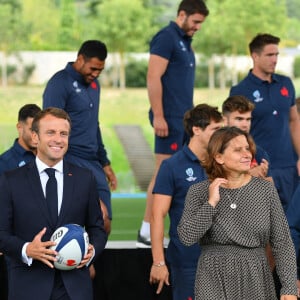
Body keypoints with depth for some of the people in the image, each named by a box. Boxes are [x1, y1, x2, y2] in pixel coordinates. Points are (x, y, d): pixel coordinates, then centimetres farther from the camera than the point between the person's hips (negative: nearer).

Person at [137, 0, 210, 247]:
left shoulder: (184, 41, 17)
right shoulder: (166, 38, -11)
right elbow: (153, 79, -17)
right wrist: (158, 116, -20)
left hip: (185, 118, 9)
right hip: (170, 119, -9)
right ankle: (146, 232, -3)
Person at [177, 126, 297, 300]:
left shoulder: (266, 189, 0)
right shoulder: (199, 192, -1)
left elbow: (282, 242, -2)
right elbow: (187, 237, -10)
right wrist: (211, 203, -15)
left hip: (256, 281, 1)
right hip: (215, 280, -1)